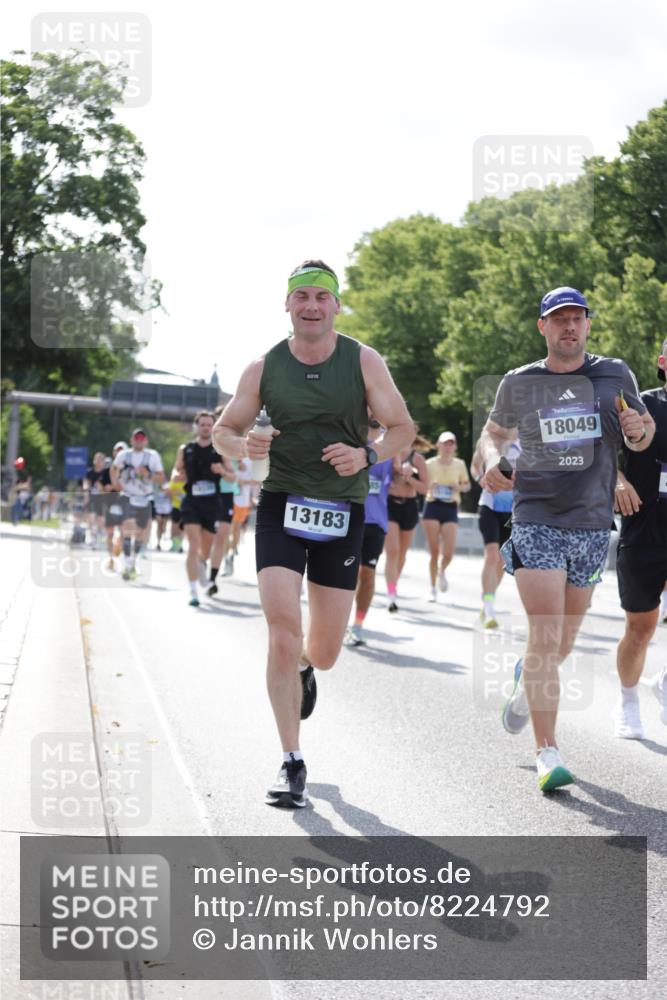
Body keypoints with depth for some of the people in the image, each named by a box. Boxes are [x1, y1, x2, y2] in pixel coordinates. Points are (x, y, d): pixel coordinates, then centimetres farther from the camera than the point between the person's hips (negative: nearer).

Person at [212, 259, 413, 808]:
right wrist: (242, 445, -15)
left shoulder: (364, 361, -1)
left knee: (325, 653, 7)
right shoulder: (264, 368, 1)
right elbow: (223, 430, 10)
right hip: (281, 508, 0)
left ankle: (304, 668, 47)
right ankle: (292, 763, -3)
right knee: (283, 638, -14)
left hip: (342, 514, 1)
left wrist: (366, 455, -18)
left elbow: (403, 428, 2)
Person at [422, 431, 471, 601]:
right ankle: (433, 588, 11)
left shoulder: (460, 465, 5)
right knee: (434, 551, -2)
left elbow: (467, 485, 17)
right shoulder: (429, 464, 1)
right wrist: (429, 485, -15)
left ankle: (442, 571, 24)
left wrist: (460, 487, -6)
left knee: (449, 551, -11)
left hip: (451, 508, 1)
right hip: (432, 506, -1)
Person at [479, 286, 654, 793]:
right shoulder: (519, 383, 2)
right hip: (537, 522, -3)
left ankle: (527, 681, 48)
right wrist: (493, 461, -3)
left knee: (564, 642, 13)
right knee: (546, 637, -13)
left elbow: (642, 440, 13)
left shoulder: (615, 375, 5)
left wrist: (638, 429, -11)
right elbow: (495, 431, 19)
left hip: (593, 526, 3)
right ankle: (549, 755, -10)